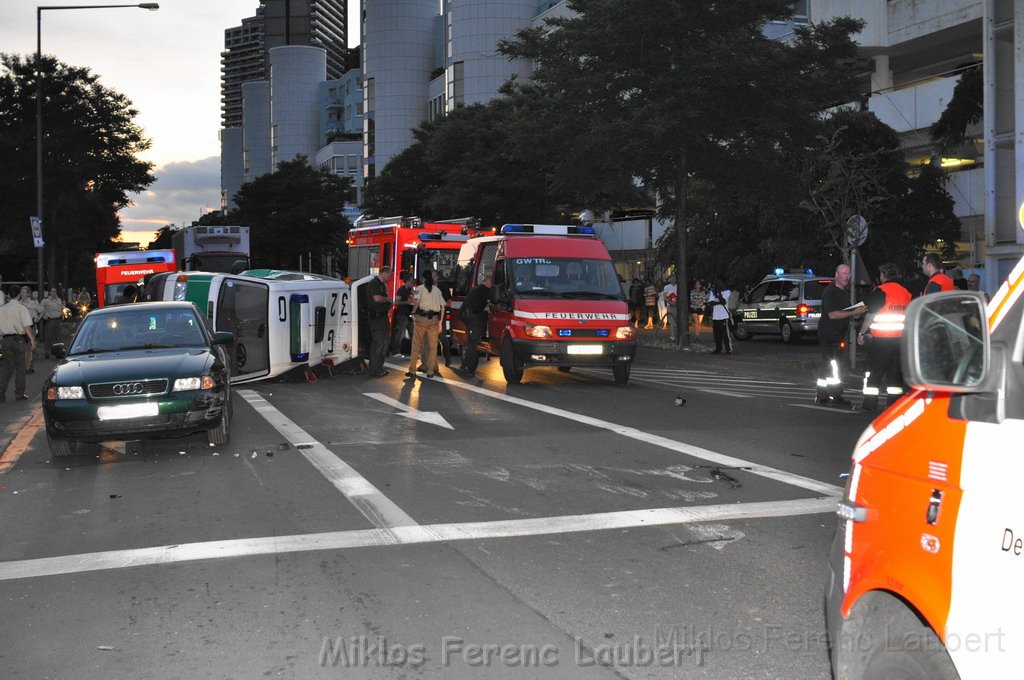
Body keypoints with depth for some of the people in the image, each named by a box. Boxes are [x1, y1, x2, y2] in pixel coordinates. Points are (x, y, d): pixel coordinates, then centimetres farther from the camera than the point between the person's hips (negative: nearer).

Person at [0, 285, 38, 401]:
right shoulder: (21, 308, -8)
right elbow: (27, 326, -14)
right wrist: (32, 340, -14)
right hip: (19, 339, -4)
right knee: (20, 367, 5)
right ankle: (19, 393, 7)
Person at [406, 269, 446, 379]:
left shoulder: (419, 288, 1)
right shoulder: (437, 290, 11)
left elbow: (416, 302, -17)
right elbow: (442, 307, 8)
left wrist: (413, 313, -2)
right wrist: (440, 322, 12)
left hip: (421, 317, -3)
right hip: (434, 319, 3)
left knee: (416, 344, 4)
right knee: (433, 346, 10)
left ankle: (412, 371, 4)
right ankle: (431, 371, 11)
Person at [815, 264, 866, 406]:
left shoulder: (845, 292, 17)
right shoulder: (830, 292, -14)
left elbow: (844, 311, 28)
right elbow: (832, 314, -23)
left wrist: (857, 311, 8)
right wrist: (853, 313, -25)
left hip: (838, 334, 10)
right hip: (829, 334, -10)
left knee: (828, 365, 12)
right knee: (835, 365, -10)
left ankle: (821, 395, 18)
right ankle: (836, 396, -7)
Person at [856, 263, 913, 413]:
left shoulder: (880, 291, -9)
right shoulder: (905, 292, 13)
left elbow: (871, 315, -11)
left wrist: (862, 333, -1)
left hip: (881, 339, -6)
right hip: (899, 339, 6)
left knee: (873, 372, 1)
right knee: (895, 372, 11)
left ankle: (869, 405, -1)